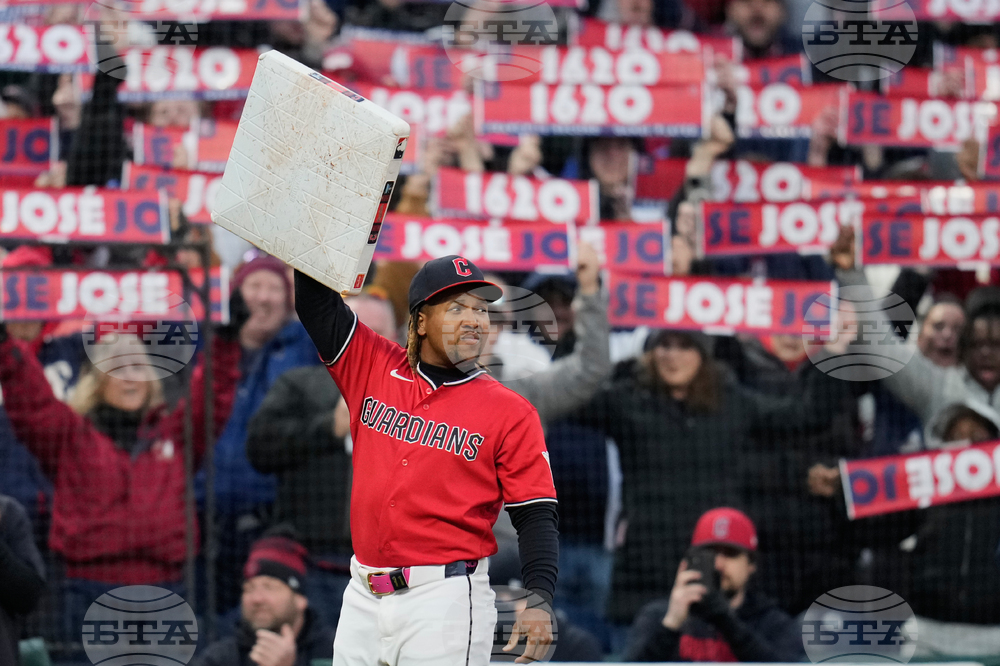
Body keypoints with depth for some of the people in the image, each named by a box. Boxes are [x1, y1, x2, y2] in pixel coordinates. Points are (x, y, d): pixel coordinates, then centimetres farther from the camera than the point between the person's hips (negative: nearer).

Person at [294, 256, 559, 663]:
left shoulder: (509, 412, -1)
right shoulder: (374, 369, 8)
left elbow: (535, 514, -4)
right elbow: (314, 303, 7)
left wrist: (539, 600, -17)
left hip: (446, 599, -4)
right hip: (363, 597, 4)